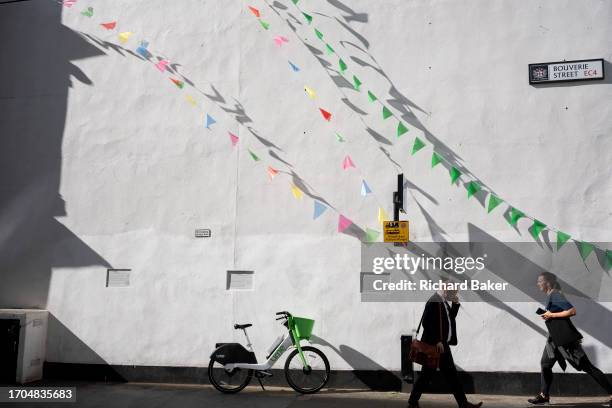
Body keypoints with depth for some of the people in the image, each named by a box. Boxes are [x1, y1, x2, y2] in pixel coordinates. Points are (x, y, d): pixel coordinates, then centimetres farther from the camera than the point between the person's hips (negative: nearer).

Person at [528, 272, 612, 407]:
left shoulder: (555, 295, -17)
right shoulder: (551, 296, 12)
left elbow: (572, 311, -26)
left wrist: (551, 315, -20)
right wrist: (547, 314, 8)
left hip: (566, 337, -10)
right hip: (556, 337, 10)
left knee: (587, 366, -4)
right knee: (545, 364, 10)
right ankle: (544, 395, 16)